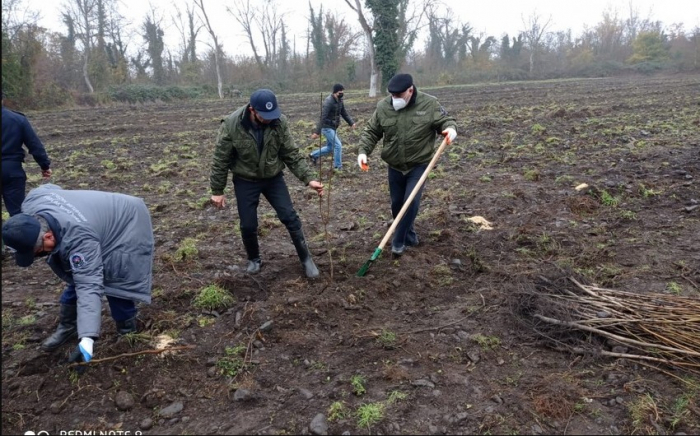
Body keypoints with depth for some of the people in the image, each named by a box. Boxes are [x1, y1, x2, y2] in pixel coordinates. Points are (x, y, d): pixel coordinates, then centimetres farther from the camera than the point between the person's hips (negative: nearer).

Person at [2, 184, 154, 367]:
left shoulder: (79, 238, -43)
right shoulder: (32, 202, -22)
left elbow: (89, 286, -46)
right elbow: (48, 188, 3)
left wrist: (87, 339, -49)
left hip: (126, 226, -8)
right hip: (102, 220, 9)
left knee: (116, 283, -11)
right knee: (76, 276, 10)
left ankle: (128, 331, 11)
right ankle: (67, 327, 26)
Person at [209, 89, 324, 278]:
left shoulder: (280, 122, -18)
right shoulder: (231, 125, -23)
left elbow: (292, 154, -10)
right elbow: (221, 160, -13)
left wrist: (309, 178, -20)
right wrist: (217, 190, -8)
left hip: (273, 178, 1)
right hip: (245, 181, -1)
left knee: (290, 217, 0)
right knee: (248, 225, 5)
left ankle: (306, 258, 18)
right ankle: (254, 259, 33)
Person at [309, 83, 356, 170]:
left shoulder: (339, 100, 4)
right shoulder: (328, 101, -23)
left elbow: (344, 113, 13)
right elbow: (322, 117, -27)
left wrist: (351, 123, -1)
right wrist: (317, 132, -30)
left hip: (333, 127, 9)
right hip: (327, 127, -9)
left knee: (330, 147, 16)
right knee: (338, 145, -9)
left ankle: (313, 155, 32)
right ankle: (338, 167, 2)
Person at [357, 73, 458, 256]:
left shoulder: (429, 104, -12)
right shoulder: (383, 106, -6)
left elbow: (445, 120, -3)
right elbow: (371, 131, 0)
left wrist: (451, 128, -27)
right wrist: (363, 151, -15)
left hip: (419, 165, -3)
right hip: (395, 166, 3)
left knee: (411, 202, -11)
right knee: (397, 204, 11)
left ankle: (398, 242, 5)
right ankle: (409, 237, 33)